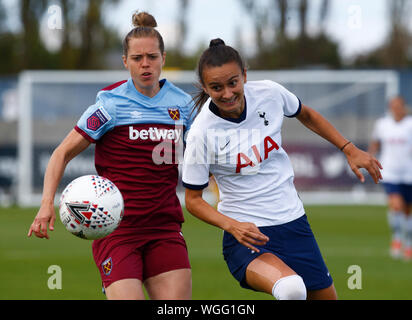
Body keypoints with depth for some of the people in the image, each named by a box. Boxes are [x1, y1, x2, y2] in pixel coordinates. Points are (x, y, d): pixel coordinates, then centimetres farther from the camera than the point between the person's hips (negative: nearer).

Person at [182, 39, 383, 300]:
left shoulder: (269, 93, -7)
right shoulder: (202, 134, -16)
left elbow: (307, 115, 17)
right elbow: (193, 200, -6)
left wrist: (350, 150, 14)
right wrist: (232, 226, -22)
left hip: (292, 221, 5)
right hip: (245, 232, -5)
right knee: (291, 288, -34)